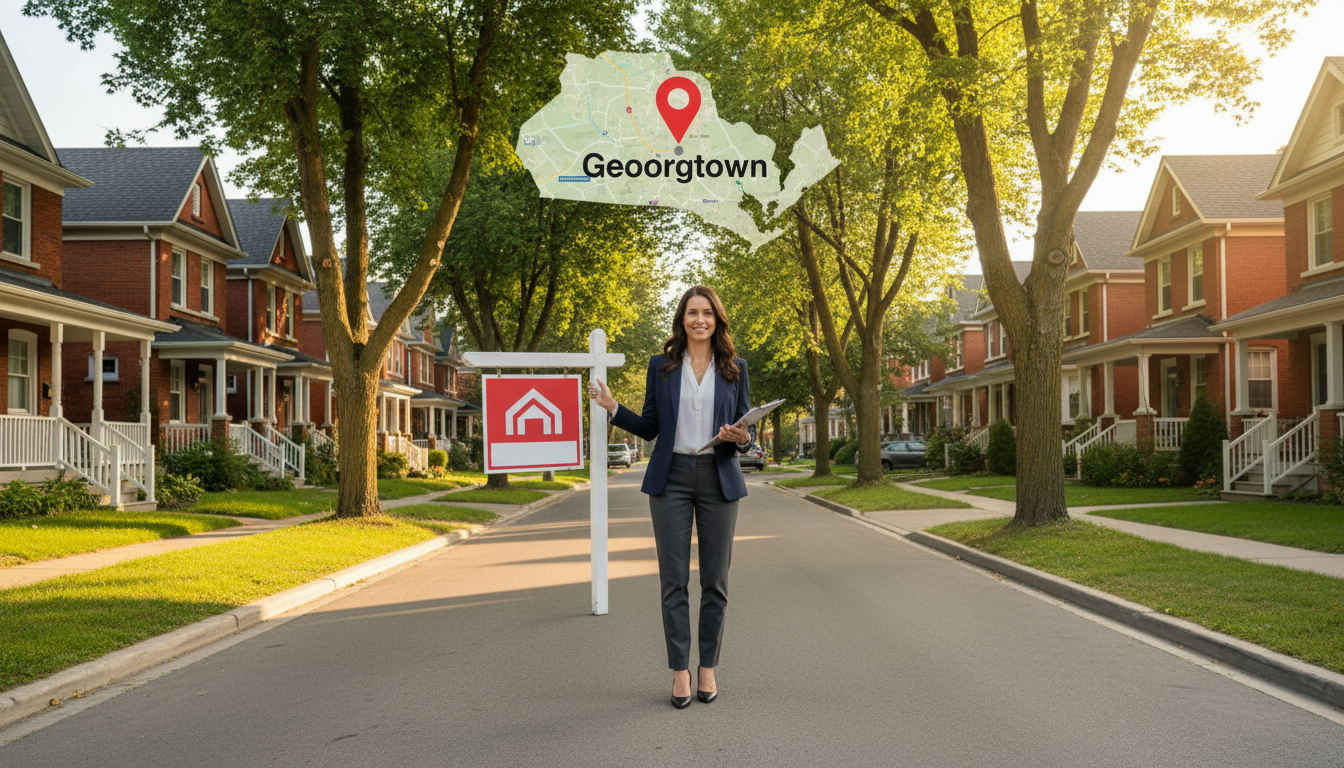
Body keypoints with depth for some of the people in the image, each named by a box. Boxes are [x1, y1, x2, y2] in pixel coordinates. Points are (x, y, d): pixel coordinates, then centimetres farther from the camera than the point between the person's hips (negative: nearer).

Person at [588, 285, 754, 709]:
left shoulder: (736, 368, 6)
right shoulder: (661, 366, 6)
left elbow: (748, 428, 9)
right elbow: (650, 427, 10)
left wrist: (742, 437, -13)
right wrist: (612, 407, -2)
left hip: (719, 479, 0)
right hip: (671, 477, 0)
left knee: (715, 580, 5)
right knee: (673, 580, 0)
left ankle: (708, 667, 18)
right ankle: (680, 671, 9)